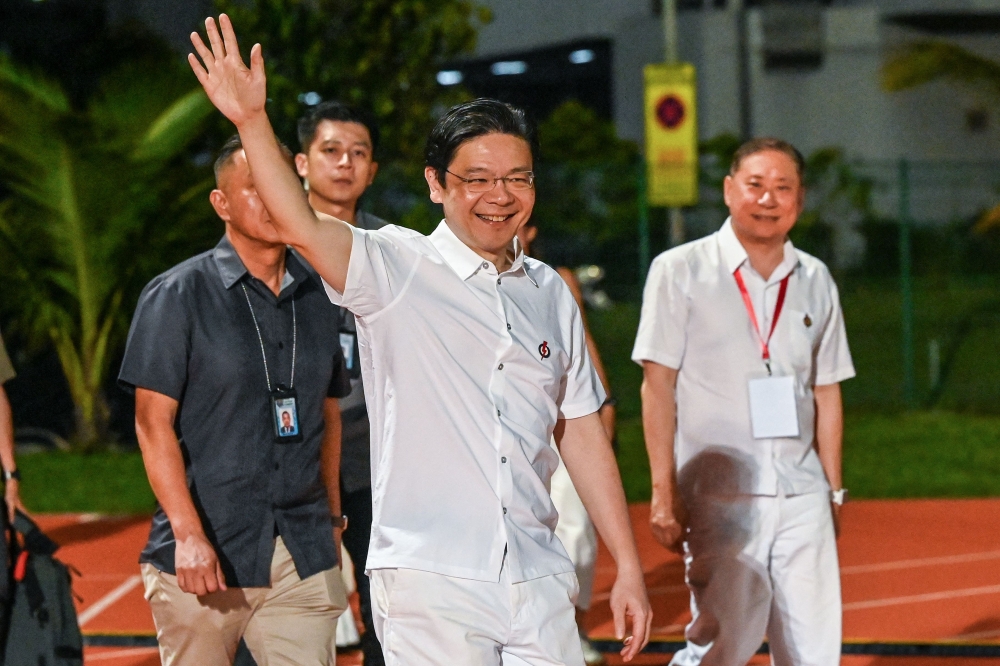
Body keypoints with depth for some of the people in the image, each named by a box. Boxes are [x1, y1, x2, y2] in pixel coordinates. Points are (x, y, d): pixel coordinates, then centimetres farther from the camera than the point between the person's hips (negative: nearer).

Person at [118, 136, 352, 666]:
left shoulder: (320, 298, 12)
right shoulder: (177, 295, -1)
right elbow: (153, 421, -6)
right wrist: (188, 533, -14)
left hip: (303, 557, 3)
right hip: (203, 552, -3)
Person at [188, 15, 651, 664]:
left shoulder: (550, 293, 13)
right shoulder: (396, 268, -1)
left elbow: (582, 433, 16)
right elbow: (301, 226, -19)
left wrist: (629, 567, 13)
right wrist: (251, 120, -32)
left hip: (539, 583, 5)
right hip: (428, 580, -4)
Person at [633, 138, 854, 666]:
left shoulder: (814, 281, 11)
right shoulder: (680, 272, -1)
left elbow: (826, 392, 16)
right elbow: (658, 386, -3)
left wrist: (833, 489, 13)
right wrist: (664, 493, -9)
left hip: (801, 498, 4)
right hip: (720, 497, -4)